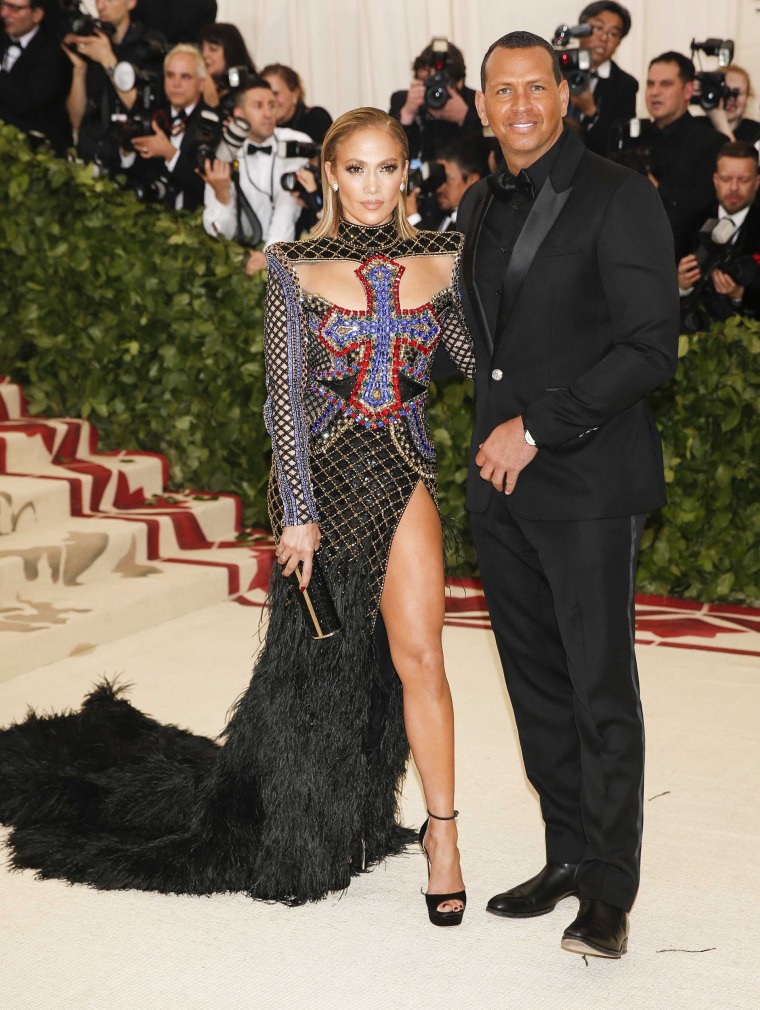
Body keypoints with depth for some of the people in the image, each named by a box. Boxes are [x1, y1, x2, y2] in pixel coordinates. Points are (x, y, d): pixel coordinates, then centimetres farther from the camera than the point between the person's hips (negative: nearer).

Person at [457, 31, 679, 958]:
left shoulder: (618, 198, -7)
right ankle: (567, 856, 23)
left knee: (600, 688, -4)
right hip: (500, 482, 7)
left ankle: (609, 889, 6)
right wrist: (492, 438, 15)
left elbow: (651, 346, -14)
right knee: (535, 682, 11)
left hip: (587, 481, -6)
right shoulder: (480, 205, 14)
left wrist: (538, 426, -15)